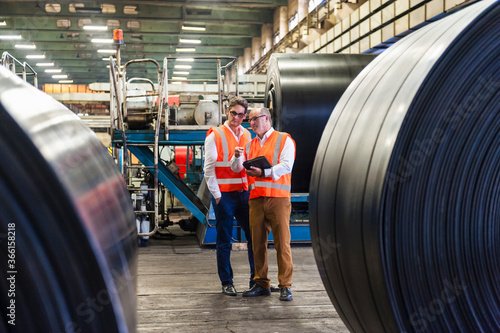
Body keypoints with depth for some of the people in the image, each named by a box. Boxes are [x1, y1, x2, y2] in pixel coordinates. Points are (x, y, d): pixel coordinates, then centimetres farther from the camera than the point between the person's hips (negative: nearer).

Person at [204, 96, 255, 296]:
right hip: (224, 194, -4)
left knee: (254, 236, 4)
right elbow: (209, 168, -3)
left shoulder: (247, 135, 14)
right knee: (224, 240, 3)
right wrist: (216, 194, -8)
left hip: (244, 193, 4)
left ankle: (256, 279, 16)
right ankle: (226, 282, 13)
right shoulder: (215, 135, -1)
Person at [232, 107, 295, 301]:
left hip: (278, 198, -5)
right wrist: (238, 157, -8)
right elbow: (237, 168, 14)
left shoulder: (284, 140, 6)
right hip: (256, 199, 5)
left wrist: (264, 172, -21)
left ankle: (285, 285, 3)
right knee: (258, 243, 5)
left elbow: (286, 166, -8)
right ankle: (261, 284, 15)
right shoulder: (250, 145, 21)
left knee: (282, 243, -4)